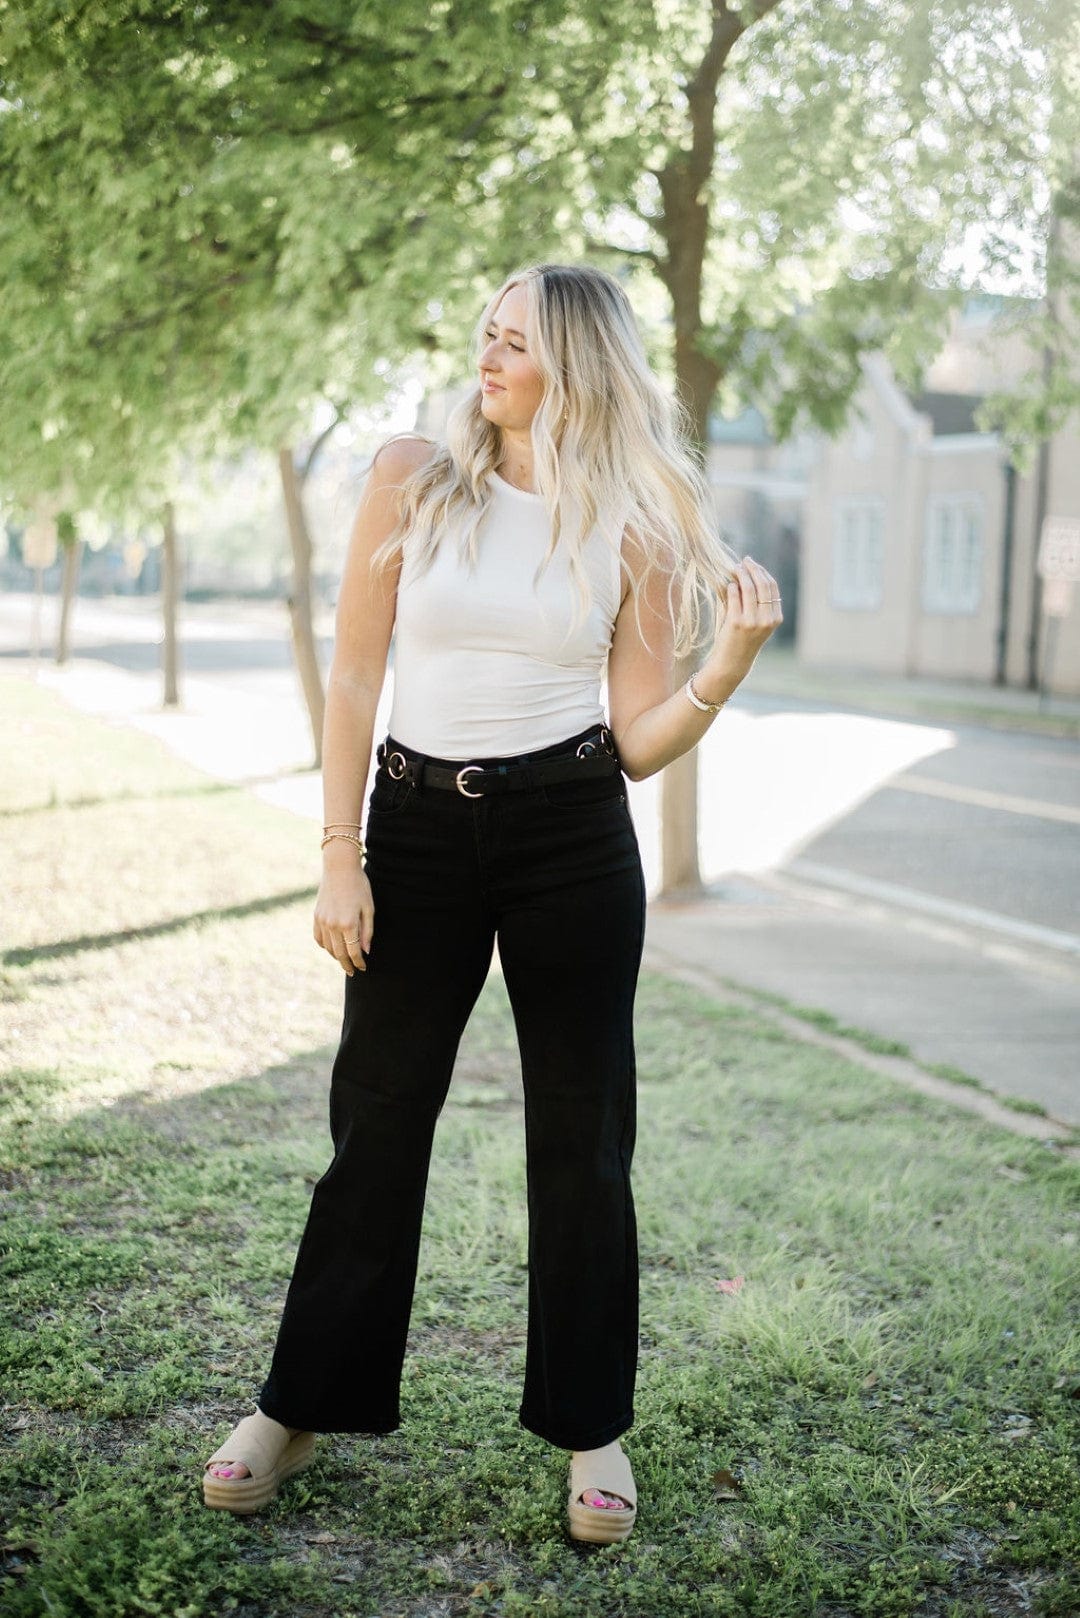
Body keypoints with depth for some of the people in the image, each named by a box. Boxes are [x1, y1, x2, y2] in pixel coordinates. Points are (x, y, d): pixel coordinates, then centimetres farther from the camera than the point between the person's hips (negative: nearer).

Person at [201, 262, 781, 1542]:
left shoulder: (635, 527, 0)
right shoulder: (414, 476, -1)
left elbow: (639, 742, 0)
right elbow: (354, 675, -1)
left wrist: (728, 663, -18)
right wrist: (341, 856, -6)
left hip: (572, 837, 0)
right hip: (419, 826, 0)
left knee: (581, 1135, 6)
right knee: (376, 1117, 8)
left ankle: (590, 1429, 22)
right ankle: (300, 1406, 25)